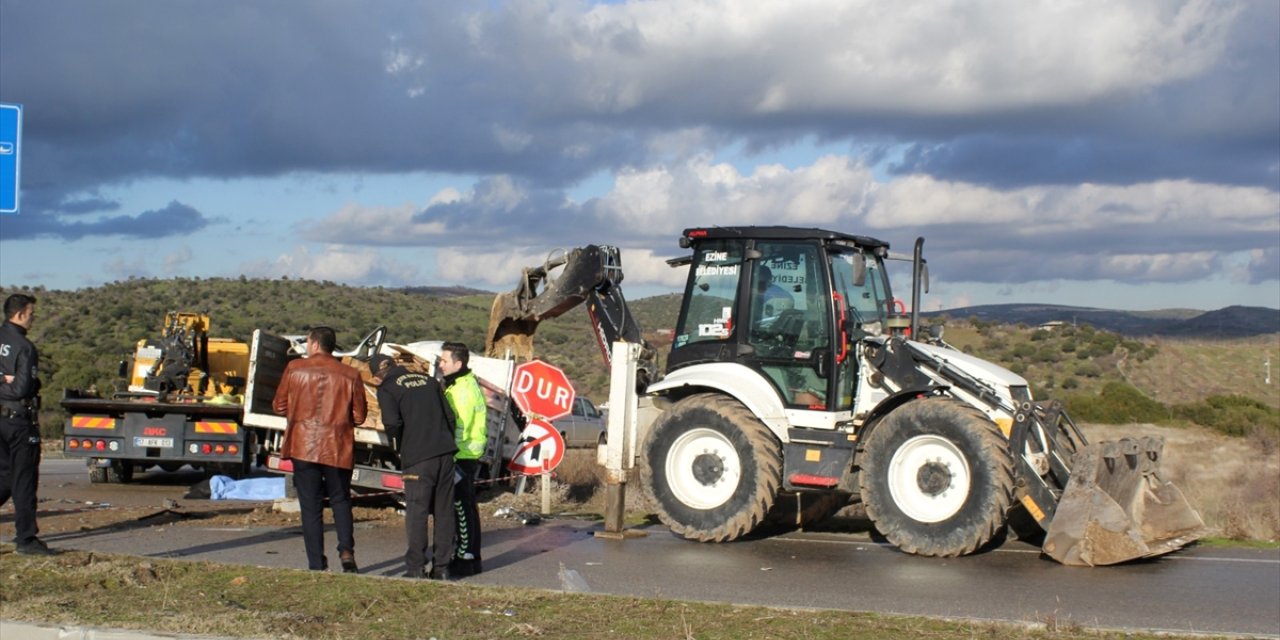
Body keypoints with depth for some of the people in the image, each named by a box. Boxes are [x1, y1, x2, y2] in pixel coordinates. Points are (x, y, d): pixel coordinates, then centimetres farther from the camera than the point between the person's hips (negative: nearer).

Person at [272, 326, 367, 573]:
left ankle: (316, 564, 3)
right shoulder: (350, 375, -1)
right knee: (340, 500, 16)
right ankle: (346, 550, -2)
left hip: (304, 446, -1)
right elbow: (358, 416, 2)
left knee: (311, 506, 5)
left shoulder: (295, 369, -2)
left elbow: (279, 406, 5)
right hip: (337, 448, 1)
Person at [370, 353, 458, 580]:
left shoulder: (387, 389, 0)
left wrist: (400, 447, 5)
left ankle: (415, 568, 2)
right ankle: (442, 567, 12)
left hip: (417, 459, -5)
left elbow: (392, 423, -13)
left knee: (416, 513, 2)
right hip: (445, 453, 5)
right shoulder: (428, 381, 15)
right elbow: (450, 416, 12)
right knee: (444, 511, 10)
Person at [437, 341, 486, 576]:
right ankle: (465, 555, 22)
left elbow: (459, 428, -22)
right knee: (463, 507, 15)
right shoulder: (458, 385, 17)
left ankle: (467, 559, 0)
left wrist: (450, 457, -21)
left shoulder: (463, 389, -17)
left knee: (463, 507, -5)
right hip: (464, 457, 10)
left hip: (463, 458, -10)